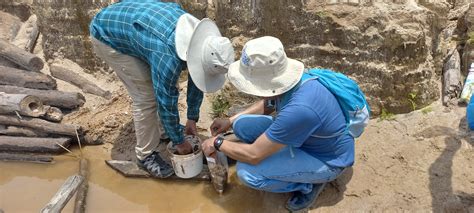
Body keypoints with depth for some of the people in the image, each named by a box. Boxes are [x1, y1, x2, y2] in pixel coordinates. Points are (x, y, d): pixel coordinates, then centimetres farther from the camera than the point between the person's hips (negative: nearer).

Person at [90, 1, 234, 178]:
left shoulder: (202, 39, -15)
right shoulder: (168, 58, -39)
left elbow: (196, 80, -1)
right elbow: (166, 103, -27)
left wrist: (192, 119, 5)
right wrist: (179, 141, -12)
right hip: (108, 34, -7)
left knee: (166, 87, 8)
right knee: (146, 96, -11)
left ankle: (164, 132, 28)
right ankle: (145, 155, 5)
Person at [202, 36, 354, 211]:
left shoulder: (298, 109, -40)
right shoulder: (283, 82, -15)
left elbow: (253, 155, -29)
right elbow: (267, 105, 11)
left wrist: (218, 143, -12)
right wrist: (230, 121, 6)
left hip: (327, 160, -7)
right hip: (305, 137, 8)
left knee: (247, 172, -24)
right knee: (242, 125, -5)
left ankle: (308, 184, -1)